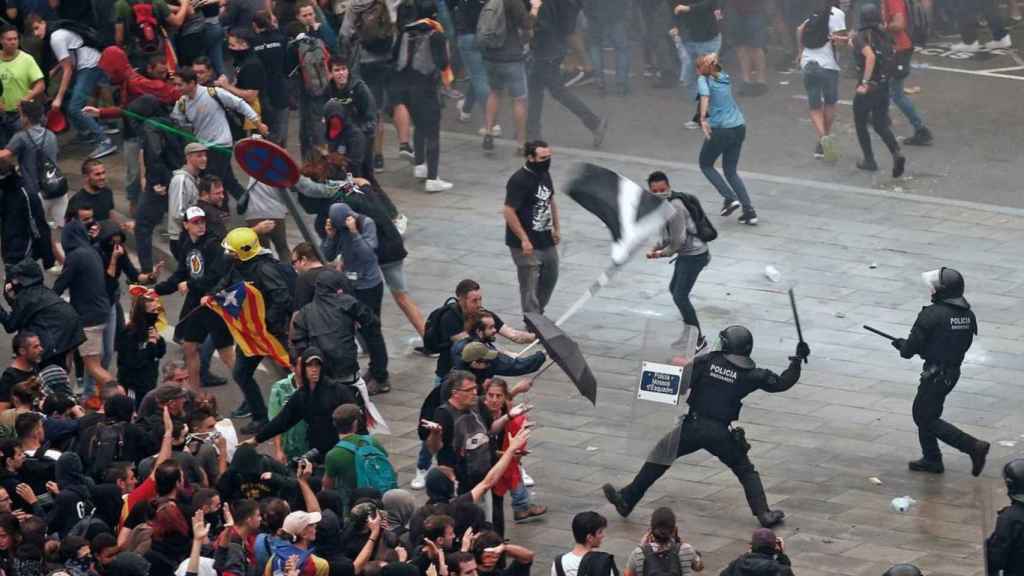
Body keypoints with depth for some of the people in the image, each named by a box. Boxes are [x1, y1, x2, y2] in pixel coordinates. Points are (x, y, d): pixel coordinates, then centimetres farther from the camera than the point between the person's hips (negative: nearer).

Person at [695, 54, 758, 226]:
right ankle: (749, 211, 4)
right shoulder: (725, 78, 10)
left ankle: (730, 198, 0)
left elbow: (705, 95, -24)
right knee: (731, 170, 15)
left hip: (720, 129, -6)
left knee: (706, 165, 17)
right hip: (739, 126, 6)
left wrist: (703, 118, -34)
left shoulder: (704, 80, -7)